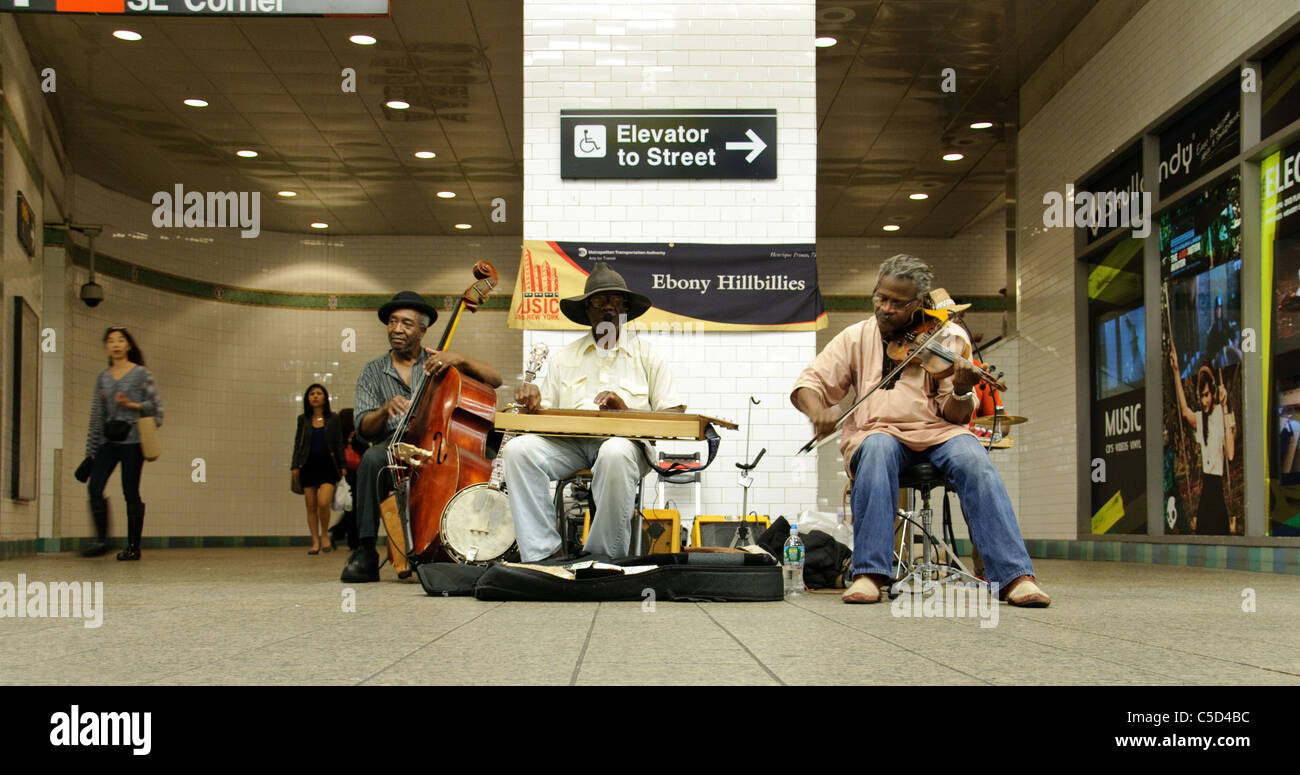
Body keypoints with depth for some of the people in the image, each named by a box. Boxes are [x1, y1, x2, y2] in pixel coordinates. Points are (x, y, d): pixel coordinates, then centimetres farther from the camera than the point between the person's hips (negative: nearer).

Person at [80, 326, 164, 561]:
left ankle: (134, 546, 1)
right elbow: (97, 415, 16)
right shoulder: (103, 378, 15)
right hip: (108, 441, 4)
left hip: (131, 439, -4)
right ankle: (101, 539, 0)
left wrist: (132, 405, -14)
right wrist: (90, 449, 14)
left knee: (131, 492, -4)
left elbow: (156, 405, 2)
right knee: (94, 487, -9)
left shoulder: (141, 374, 3)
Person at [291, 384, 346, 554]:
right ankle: (315, 542, 8)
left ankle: (325, 535, 6)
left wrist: (343, 466, -1)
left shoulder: (333, 419, 5)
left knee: (323, 503, -17)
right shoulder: (303, 419, 9)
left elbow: (339, 444, 6)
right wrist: (295, 466, 2)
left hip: (327, 465, -2)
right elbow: (298, 444, 10)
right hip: (308, 466, 2)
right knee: (311, 505, 2)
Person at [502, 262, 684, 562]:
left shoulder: (645, 355, 13)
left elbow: (675, 416, 4)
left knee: (616, 454, -39)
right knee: (518, 449, -27)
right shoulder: (562, 358, 20)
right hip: (569, 442, 3)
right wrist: (531, 400, -8)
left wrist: (628, 413, -14)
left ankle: (604, 557, -26)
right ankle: (544, 554, -26)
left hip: (625, 439, -3)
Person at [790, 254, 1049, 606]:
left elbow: (955, 415, 0)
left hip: (935, 431, 0)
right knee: (878, 449, -36)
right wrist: (817, 410, -17)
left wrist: (961, 392, -24)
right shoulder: (856, 337, 9)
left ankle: (1015, 576, -35)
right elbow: (809, 382, 6)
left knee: (973, 459, -32)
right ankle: (868, 573, -37)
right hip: (877, 431, 0)